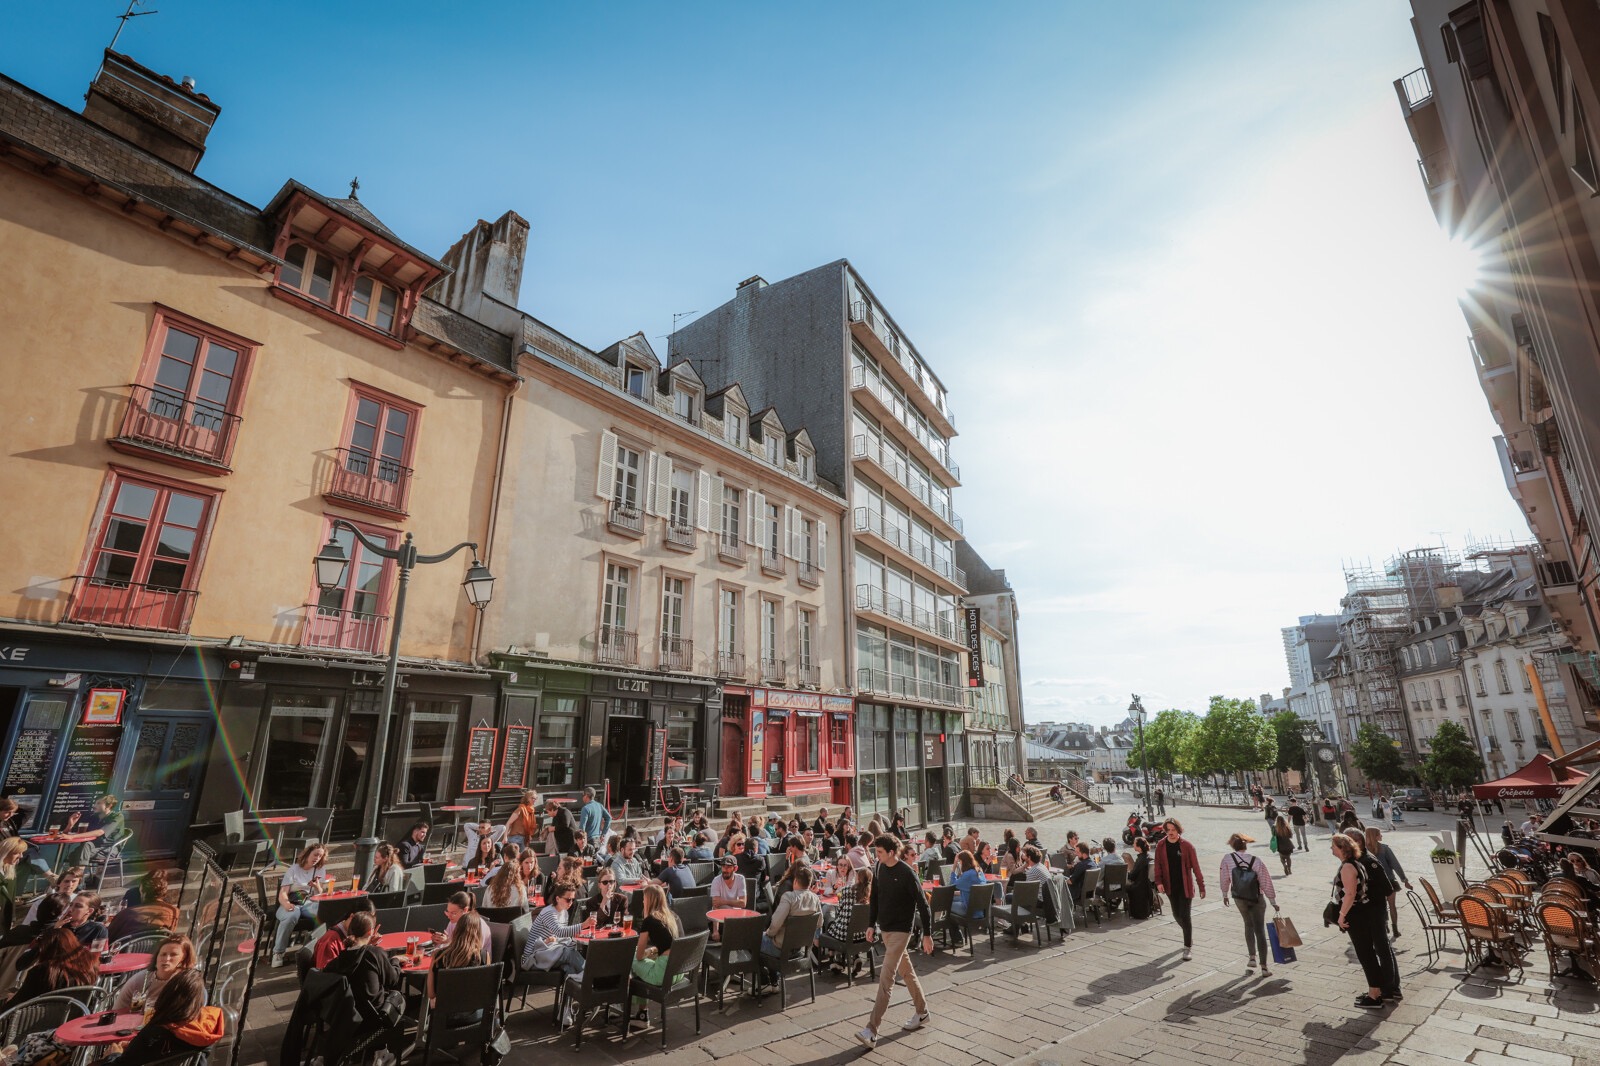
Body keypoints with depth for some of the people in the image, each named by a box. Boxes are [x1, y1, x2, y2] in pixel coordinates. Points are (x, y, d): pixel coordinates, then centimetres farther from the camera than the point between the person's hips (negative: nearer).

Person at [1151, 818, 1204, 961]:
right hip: (1170, 887, 4)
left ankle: (1188, 947, 8)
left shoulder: (1187, 846, -11)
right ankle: (1189, 936, 42)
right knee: (1177, 915, 15)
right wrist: (1159, 882, -13)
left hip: (1185, 886, -4)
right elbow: (1158, 865, -1)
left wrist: (1201, 887, -4)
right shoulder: (1161, 845, -3)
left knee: (1184, 916, -5)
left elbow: (1195, 867, -6)